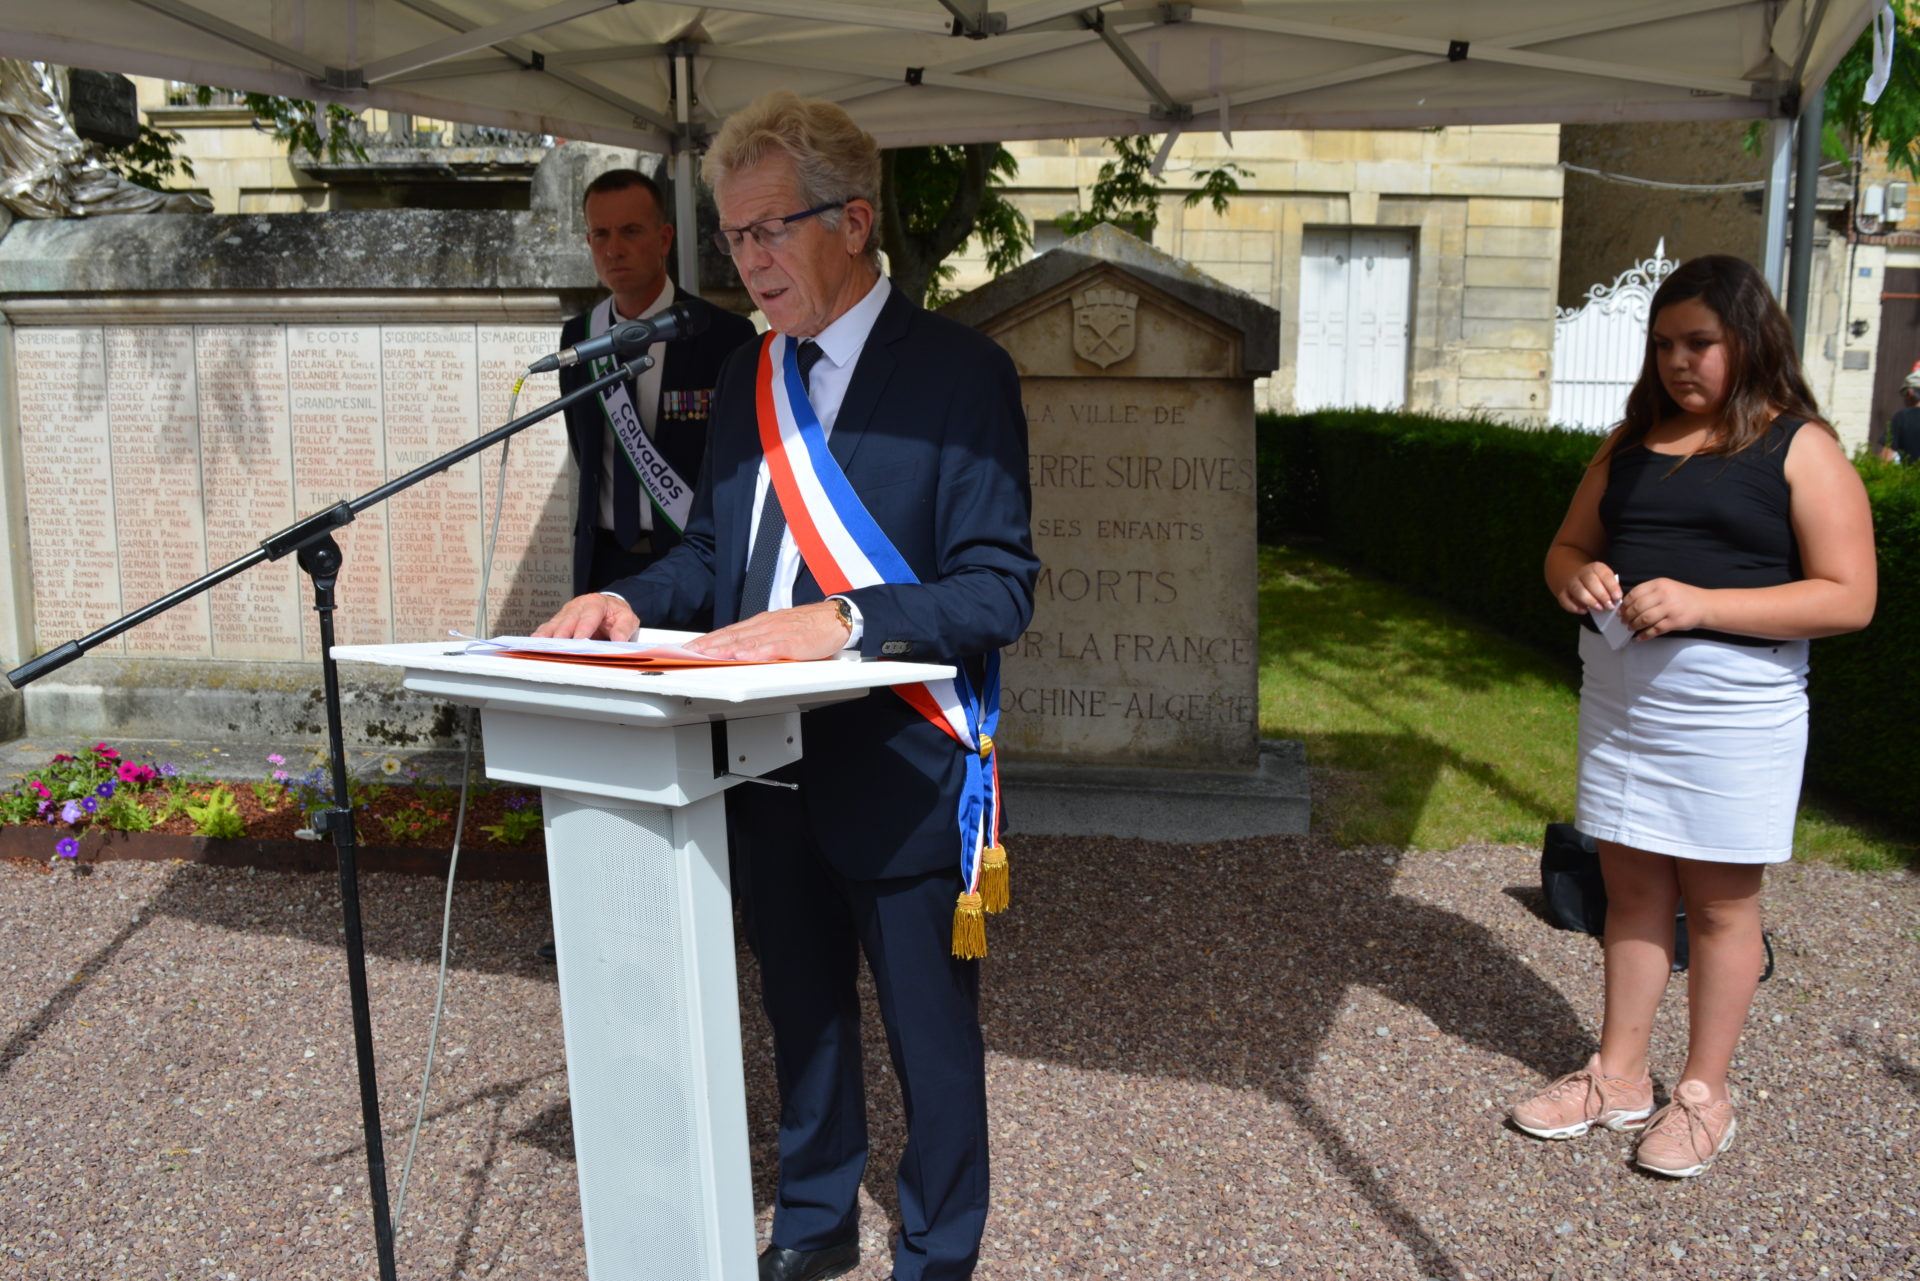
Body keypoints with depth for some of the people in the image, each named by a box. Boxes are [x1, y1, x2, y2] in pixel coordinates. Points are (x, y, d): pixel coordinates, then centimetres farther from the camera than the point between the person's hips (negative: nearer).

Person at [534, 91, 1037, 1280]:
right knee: (803, 1011, 22)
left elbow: (1001, 587, -17)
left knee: (930, 1033, 10)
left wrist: (847, 619, -32)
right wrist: (634, 599, -5)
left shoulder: (959, 372, -12)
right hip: (768, 767, 6)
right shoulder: (747, 377, 9)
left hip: (902, 770, -6)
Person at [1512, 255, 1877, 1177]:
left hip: (1733, 704, -4)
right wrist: (1575, 577, -8)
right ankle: (1619, 1076, 23)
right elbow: (1568, 544, 17)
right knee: (1633, 888, 11)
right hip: (1619, 692, 5)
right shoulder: (1634, 443, 11)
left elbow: (1848, 598, -11)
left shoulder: (1801, 449, -5)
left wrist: (1701, 603, -22)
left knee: (1719, 900, 6)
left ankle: (1704, 1094, 20)